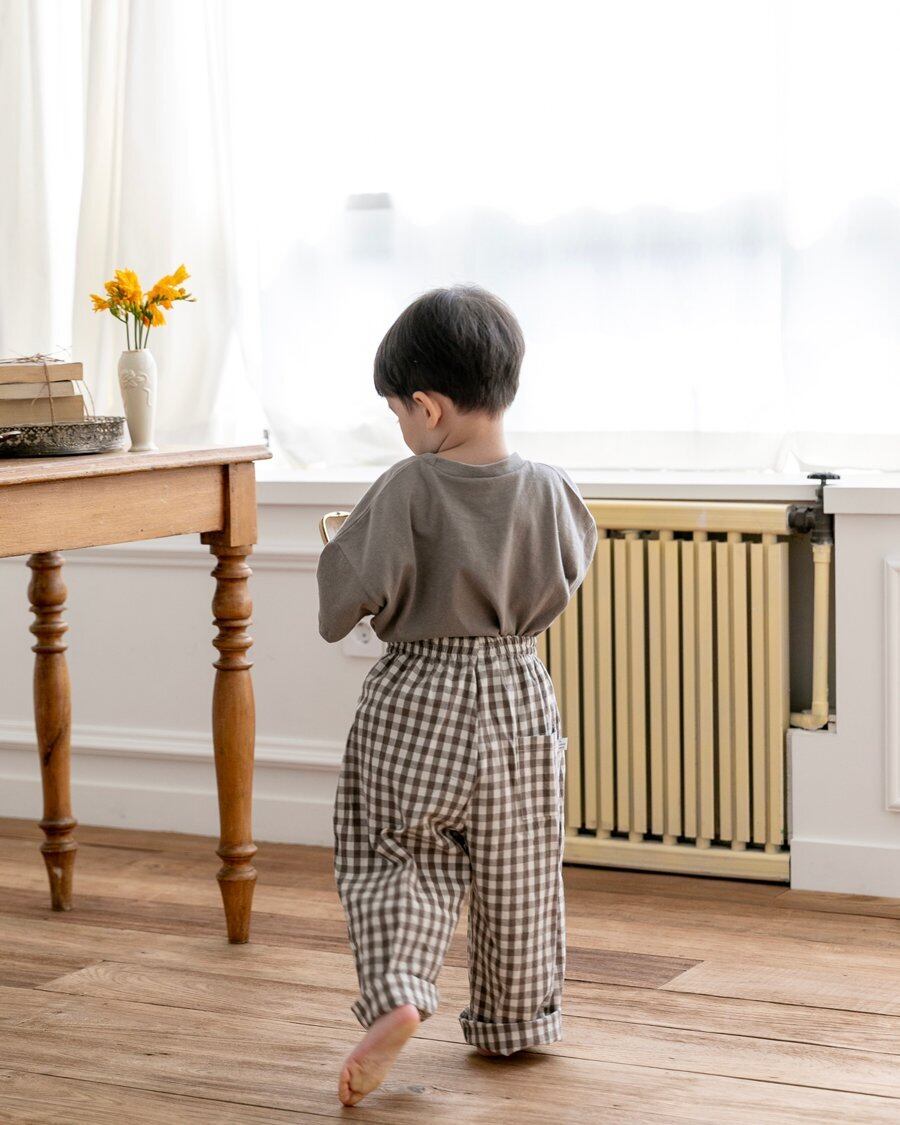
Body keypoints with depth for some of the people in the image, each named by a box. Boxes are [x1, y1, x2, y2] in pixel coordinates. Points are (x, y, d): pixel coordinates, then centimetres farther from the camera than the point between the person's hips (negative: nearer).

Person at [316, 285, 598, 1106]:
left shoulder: (406, 493, -18)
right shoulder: (550, 492, -9)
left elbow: (352, 589, -14)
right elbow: (572, 570, 8)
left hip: (414, 706, -3)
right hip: (519, 699, 3)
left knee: (393, 859, 11)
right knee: (517, 875, 16)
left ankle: (396, 993, -10)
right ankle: (515, 1021, 28)